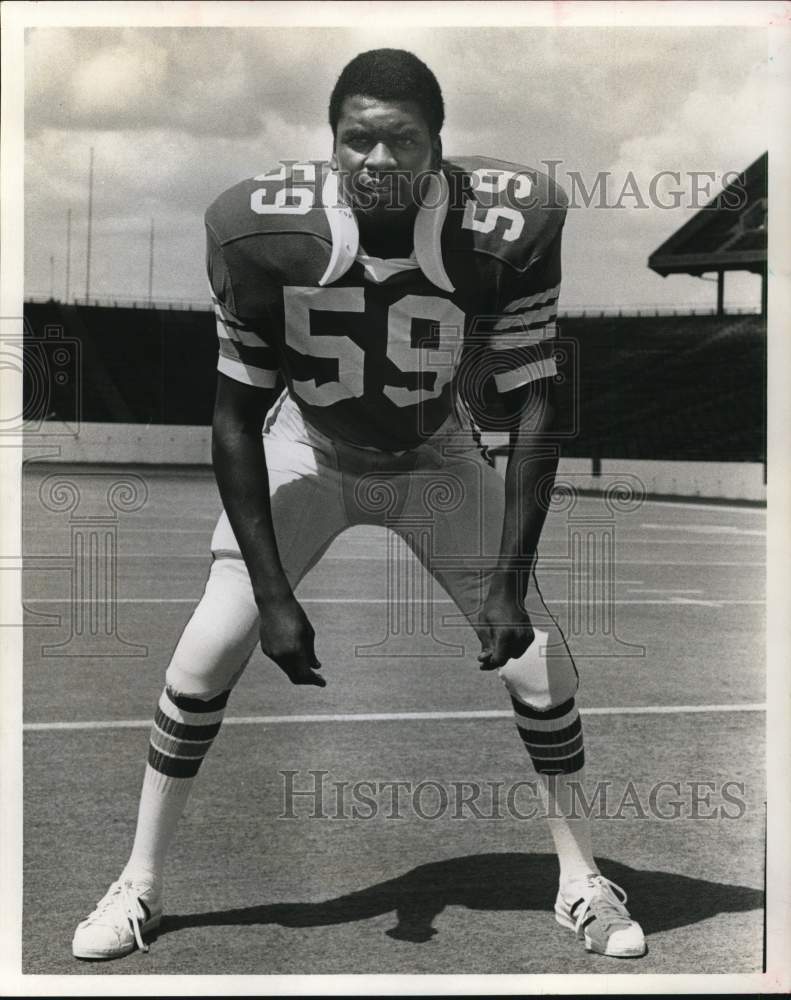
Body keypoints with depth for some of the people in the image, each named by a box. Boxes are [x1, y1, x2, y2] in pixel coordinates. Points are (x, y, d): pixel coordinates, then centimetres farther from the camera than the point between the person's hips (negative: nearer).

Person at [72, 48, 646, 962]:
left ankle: (581, 880, 20)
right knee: (204, 659, -8)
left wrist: (508, 585, -24)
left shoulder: (506, 226, -28)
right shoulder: (264, 232, -28)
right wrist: (273, 594, -22)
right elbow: (237, 417, -19)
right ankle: (139, 883, 13)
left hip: (439, 457, 1)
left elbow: (532, 409, -20)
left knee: (539, 665, -4)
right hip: (303, 447, 0)